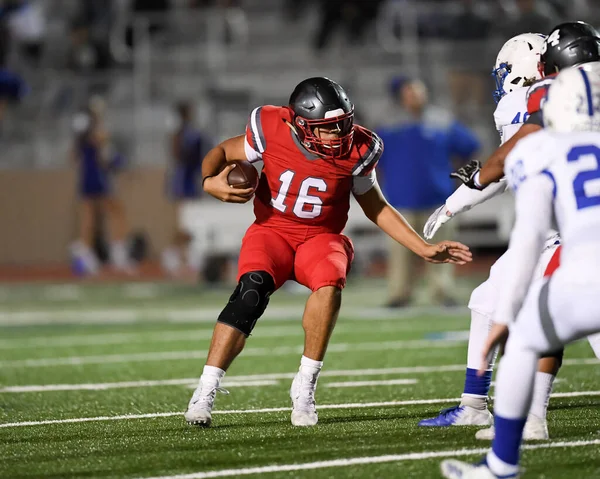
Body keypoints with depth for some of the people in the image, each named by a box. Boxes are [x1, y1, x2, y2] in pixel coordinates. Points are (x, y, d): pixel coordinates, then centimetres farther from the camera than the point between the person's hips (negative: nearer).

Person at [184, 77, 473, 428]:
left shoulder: (356, 149, -11)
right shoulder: (272, 131, -16)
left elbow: (376, 208, 4)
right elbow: (224, 152, 2)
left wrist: (424, 249, 1)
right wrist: (211, 180, -21)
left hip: (321, 238, 1)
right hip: (272, 231, -1)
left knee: (330, 284, -33)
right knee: (252, 290, -30)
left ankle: (304, 388, -21)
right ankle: (206, 392, -25)